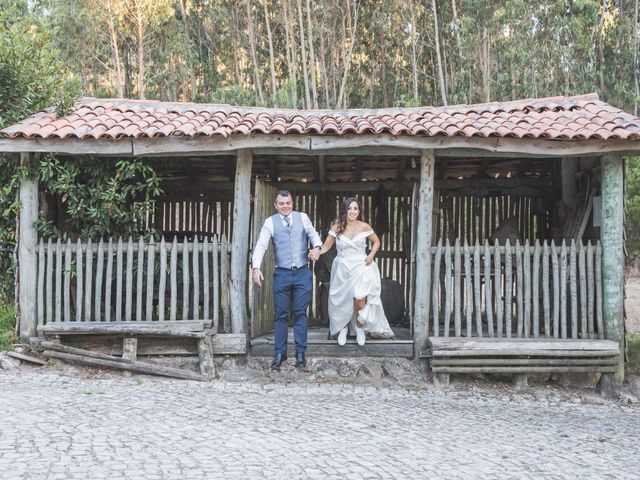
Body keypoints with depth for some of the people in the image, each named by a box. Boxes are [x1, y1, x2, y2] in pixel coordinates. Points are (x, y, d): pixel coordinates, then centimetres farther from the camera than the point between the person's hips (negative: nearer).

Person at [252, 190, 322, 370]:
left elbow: (313, 234, 8)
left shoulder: (302, 217, 6)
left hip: (302, 273, 0)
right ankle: (279, 353, 12)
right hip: (281, 274, 0)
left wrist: (316, 247, -15)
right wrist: (256, 267, -19)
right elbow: (261, 245, -6)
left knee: (301, 313, 2)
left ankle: (300, 353, 9)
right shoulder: (270, 222, 2)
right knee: (281, 315, 4)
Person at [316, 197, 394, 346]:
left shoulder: (364, 226, -1)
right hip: (342, 268, 1)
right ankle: (343, 328, 32)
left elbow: (376, 241, 13)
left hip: (360, 267, -1)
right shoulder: (336, 228, -1)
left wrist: (371, 255, -3)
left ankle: (360, 328, 10)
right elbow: (326, 246, -2)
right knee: (341, 301, 7)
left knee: (360, 299, -15)